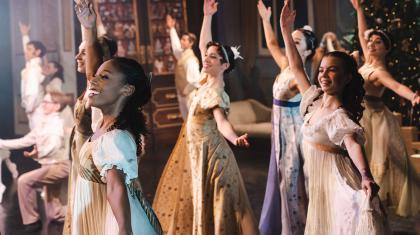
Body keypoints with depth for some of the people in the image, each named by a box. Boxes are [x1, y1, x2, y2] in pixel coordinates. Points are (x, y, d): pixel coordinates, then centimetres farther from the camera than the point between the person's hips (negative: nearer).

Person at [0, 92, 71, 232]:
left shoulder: (56, 122, -15)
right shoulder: (43, 124, 13)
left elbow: (54, 145, -31)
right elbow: (25, 141, 18)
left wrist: (39, 154, -40)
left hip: (59, 166, -10)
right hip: (51, 166, 10)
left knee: (24, 181, -20)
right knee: (53, 214, 10)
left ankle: (32, 220, -9)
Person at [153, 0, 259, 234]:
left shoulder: (216, 92, -21)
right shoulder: (208, 81, 0)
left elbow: (222, 121, -35)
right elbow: (204, 45, 8)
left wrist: (235, 138, -55)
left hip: (208, 151, -9)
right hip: (195, 149, 9)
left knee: (210, 202, -2)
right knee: (194, 200, 16)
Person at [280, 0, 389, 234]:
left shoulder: (340, 115, -19)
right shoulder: (314, 99, 3)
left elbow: (353, 143, -35)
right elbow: (296, 67, 10)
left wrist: (365, 176, -54)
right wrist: (286, 29, 9)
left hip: (336, 180, -7)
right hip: (317, 179, 8)